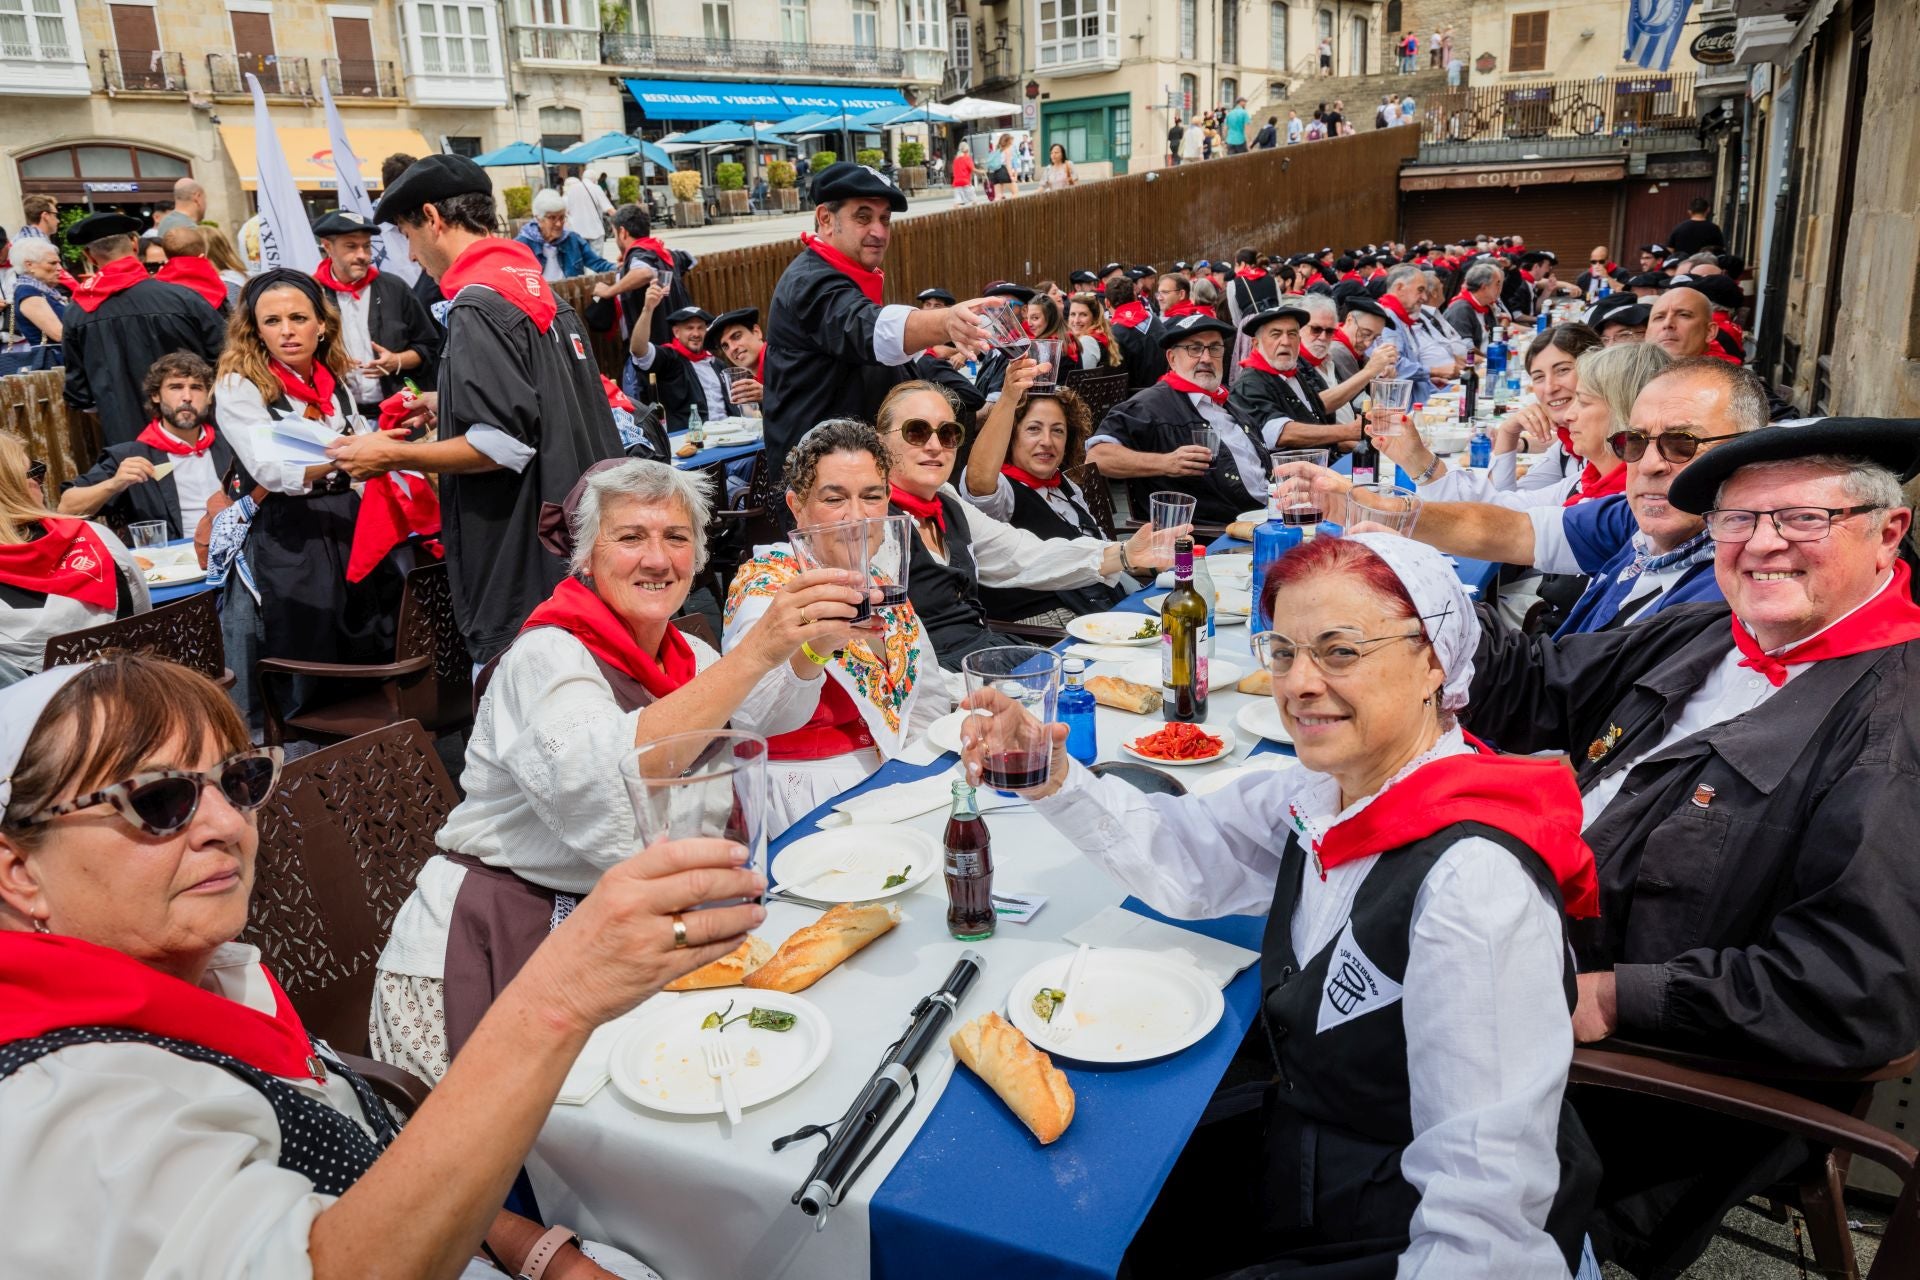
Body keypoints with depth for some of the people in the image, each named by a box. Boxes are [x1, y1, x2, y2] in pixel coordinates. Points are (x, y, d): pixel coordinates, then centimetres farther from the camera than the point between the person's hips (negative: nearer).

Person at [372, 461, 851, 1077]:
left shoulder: (679, 650, 7)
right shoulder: (546, 656, -18)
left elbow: (776, 715, 16)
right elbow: (604, 784, -37)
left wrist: (813, 645, -6)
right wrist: (757, 650, -39)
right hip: (486, 954, -7)